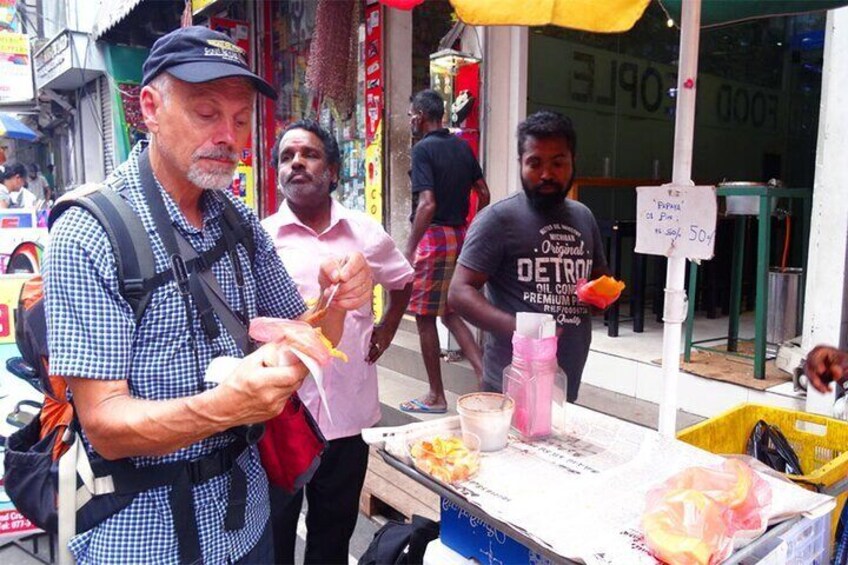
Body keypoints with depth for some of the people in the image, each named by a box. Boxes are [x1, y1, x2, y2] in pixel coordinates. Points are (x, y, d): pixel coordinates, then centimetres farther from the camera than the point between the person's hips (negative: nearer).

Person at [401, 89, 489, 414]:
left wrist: (409, 250, -18)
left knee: (425, 317, 4)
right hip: (460, 237, 8)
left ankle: (436, 397, 13)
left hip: (434, 237, -8)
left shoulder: (423, 149, -12)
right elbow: (484, 194, 12)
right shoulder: (462, 146, 11)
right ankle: (484, 373, 7)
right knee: (449, 312, 17)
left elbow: (427, 204, -22)